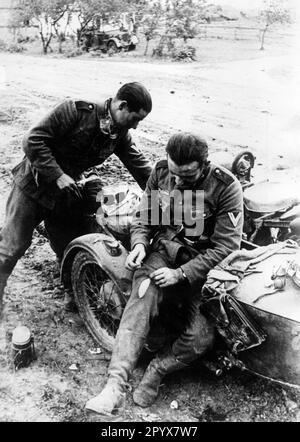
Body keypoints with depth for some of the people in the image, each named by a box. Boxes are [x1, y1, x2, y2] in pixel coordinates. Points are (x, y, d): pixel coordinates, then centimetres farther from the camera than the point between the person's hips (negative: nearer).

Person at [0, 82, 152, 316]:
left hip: (65, 191, 6)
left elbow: (141, 165, -3)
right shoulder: (75, 111, -22)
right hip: (34, 183, -5)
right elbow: (33, 140, -22)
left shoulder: (120, 135, -3)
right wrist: (58, 175, -26)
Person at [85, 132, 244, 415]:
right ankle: (115, 385, -30)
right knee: (142, 301, -29)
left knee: (200, 339, -20)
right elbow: (143, 217, 11)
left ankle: (157, 369, 6)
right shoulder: (160, 173, -1)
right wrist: (139, 242, -11)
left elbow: (225, 247, -15)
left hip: (202, 264, -1)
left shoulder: (227, 188, -15)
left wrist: (180, 274, -21)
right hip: (163, 251, 2)